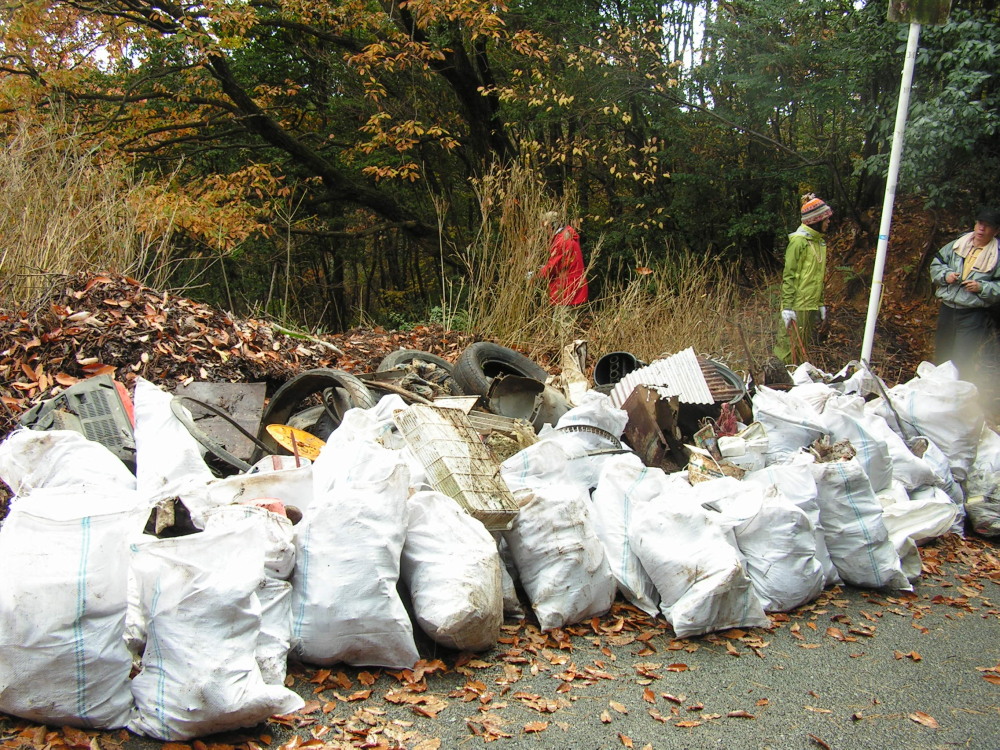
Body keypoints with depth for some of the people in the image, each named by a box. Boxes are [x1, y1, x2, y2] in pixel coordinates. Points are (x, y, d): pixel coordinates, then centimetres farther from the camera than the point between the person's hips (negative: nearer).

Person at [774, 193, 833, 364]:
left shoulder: (819, 241, 14)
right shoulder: (799, 241, -12)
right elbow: (788, 275, -14)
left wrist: (821, 303, 18)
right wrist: (787, 306, -18)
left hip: (811, 305, 8)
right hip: (797, 305, -8)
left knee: (802, 347, 13)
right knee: (789, 349, -5)